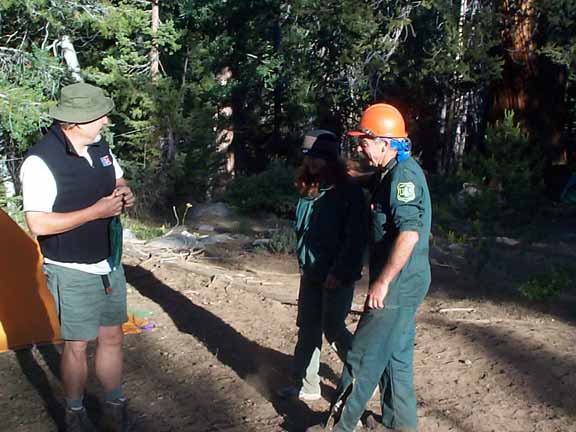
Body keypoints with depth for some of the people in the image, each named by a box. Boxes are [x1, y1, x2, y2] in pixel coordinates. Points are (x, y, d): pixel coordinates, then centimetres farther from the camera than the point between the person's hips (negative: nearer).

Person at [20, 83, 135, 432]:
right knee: (77, 346, 7)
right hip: (73, 272, -7)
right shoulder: (41, 161, -21)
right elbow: (39, 224, -24)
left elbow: (118, 180, 18)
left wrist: (125, 195, -6)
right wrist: (96, 211, -26)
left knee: (112, 338, 15)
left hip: (110, 264, 7)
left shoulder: (99, 145, 1)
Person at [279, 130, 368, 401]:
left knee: (333, 330, -2)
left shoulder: (349, 192, -14)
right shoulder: (307, 191, 8)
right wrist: (303, 261, 15)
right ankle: (305, 385, 22)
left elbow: (356, 238, -17)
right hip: (310, 273, 7)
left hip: (338, 275, -7)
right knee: (308, 328, 11)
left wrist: (339, 273, -19)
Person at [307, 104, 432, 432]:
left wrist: (382, 282, -25)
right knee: (396, 354, 18)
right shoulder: (392, 172, 12)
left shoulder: (403, 174, -20)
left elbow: (409, 233, -27)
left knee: (364, 357, -1)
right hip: (403, 284, 10)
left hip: (397, 285, -10)